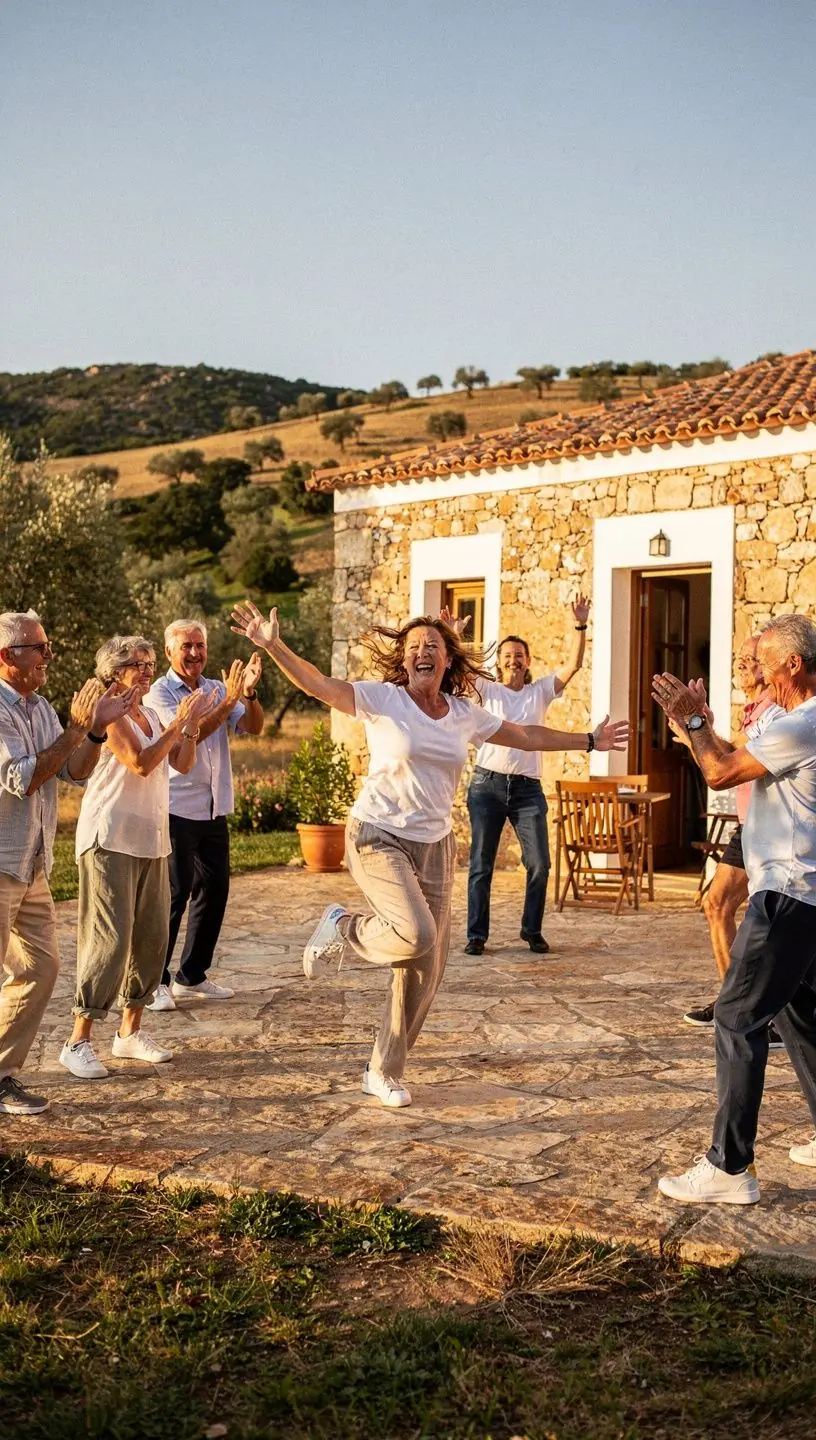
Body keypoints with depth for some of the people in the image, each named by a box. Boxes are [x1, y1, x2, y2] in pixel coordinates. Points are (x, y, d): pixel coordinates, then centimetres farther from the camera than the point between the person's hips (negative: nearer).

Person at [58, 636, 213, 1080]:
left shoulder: (151, 716, 14)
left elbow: (183, 764, 9)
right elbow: (141, 763, -21)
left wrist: (192, 723, -4)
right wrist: (178, 723, -17)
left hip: (151, 841, 8)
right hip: (110, 841, -8)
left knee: (151, 936, 9)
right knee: (110, 938, -10)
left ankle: (130, 1031, 20)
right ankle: (79, 1041, -2)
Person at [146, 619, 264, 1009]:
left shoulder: (218, 689, 10)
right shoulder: (160, 693, -6)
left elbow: (254, 727, -2)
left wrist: (249, 693, -19)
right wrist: (228, 701, -25)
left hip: (214, 809, 6)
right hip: (176, 808, -6)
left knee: (214, 889, 9)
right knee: (174, 893, -6)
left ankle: (192, 976, 21)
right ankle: (155, 981, 3)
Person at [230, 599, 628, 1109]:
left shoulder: (466, 714, 6)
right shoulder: (381, 699, -7)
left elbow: (526, 736, 19)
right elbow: (318, 684, -18)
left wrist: (589, 740, 24)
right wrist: (273, 645, -33)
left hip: (434, 847, 5)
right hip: (379, 838, -5)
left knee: (426, 972, 6)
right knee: (417, 935, -28)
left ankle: (385, 1072, 24)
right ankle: (342, 926, 4)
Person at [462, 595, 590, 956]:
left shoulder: (541, 692, 10)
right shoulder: (487, 690, 6)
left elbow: (574, 665, 1)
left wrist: (580, 627, -9)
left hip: (528, 788, 1)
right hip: (487, 783, -1)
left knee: (539, 863, -3)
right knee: (481, 865, 3)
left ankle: (532, 930, 14)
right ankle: (476, 934, 12)